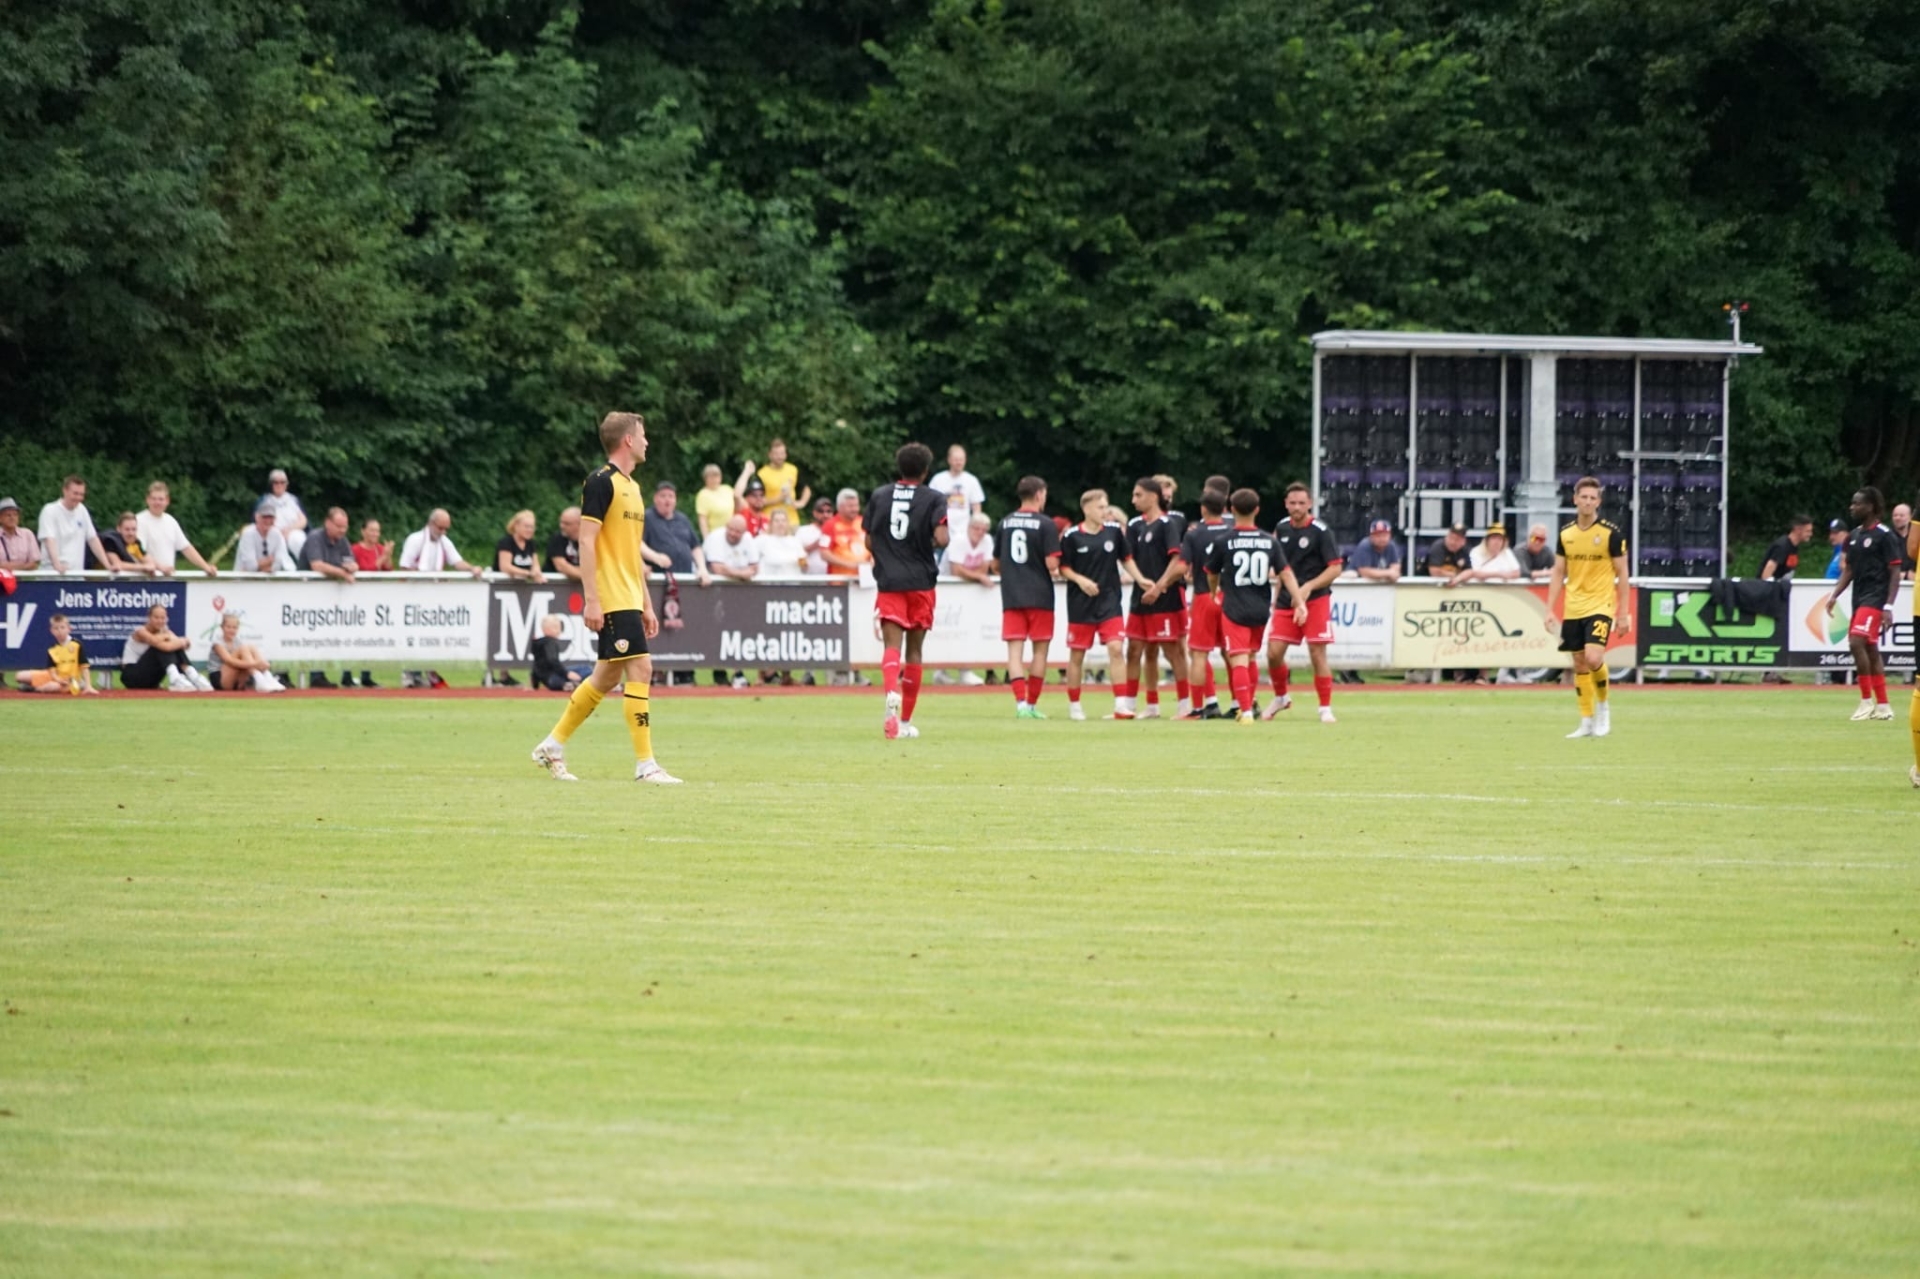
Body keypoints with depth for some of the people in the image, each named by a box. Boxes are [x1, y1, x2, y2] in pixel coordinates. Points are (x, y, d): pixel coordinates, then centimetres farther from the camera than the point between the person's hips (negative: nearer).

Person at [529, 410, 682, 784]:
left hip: (629, 599, 9)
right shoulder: (601, 483, -11)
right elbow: (587, 542, -16)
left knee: (607, 677, 11)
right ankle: (645, 764, -9)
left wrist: (646, 605, 21)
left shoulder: (632, 487, 18)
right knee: (640, 669, -11)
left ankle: (552, 746, 20)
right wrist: (591, 600, -21)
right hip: (611, 599, -9)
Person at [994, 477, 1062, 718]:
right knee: (1039, 649, 8)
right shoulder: (1045, 524, -8)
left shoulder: (1005, 524, 8)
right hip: (1040, 596, -3)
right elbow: (1052, 564, -13)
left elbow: (995, 565, 13)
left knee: (1015, 650, 0)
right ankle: (1032, 704, 9)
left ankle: (1021, 702, -15)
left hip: (1011, 597, 3)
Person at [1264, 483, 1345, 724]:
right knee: (1274, 652, 0)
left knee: (1317, 654, -7)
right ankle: (1280, 698, 24)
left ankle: (1325, 708, 4)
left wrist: (1309, 587, -21)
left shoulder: (1320, 531, -9)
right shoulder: (1281, 528, 7)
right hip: (1286, 601, 5)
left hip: (1315, 601, -5)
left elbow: (1335, 568, -11)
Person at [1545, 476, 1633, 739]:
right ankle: (1587, 722, 14)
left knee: (1593, 658, -20)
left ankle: (1603, 707, 3)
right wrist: (1550, 610, 4)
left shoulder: (1611, 533, -6)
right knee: (1579, 664, 5)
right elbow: (1558, 574, 11)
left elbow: (1622, 574, -3)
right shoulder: (1566, 534, 6)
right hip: (1572, 609, 4)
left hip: (1600, 606, -4)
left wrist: (1624, 614, -5)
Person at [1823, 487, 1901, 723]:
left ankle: (1867, 700, -12)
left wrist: (1888, 606, -17)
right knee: (1871, 650, 9)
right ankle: (1883, 706, 15)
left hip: (1875, 599, -8)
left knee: (1857, 642, -20)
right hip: (1859, 598, 8)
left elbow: (1895, 573, -11)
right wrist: (1833, 595, 7)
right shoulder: (1854, 536, 13)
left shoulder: (1884, 535, -9)